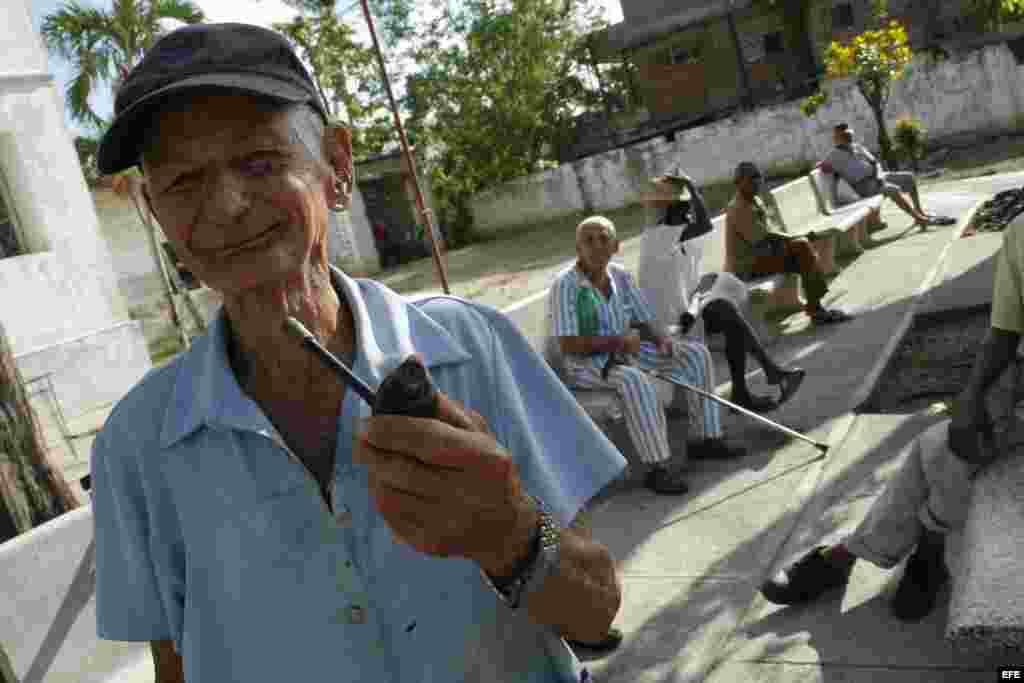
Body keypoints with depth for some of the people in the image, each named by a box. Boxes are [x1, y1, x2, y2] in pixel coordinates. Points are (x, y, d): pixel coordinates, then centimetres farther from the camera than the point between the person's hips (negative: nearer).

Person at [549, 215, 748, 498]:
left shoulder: (621, 275, 3)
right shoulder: (565, 285, -17)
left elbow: (643, 320, 11)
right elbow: (568, 345, -21)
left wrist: (661, 339, -11)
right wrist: (616, 340, -22)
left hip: (625, 351, 8)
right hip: (586, 362, -7)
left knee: (696, 353, -1)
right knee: (634, 379, -39)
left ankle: (704, 438, 5)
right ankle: (659, 467, -31)